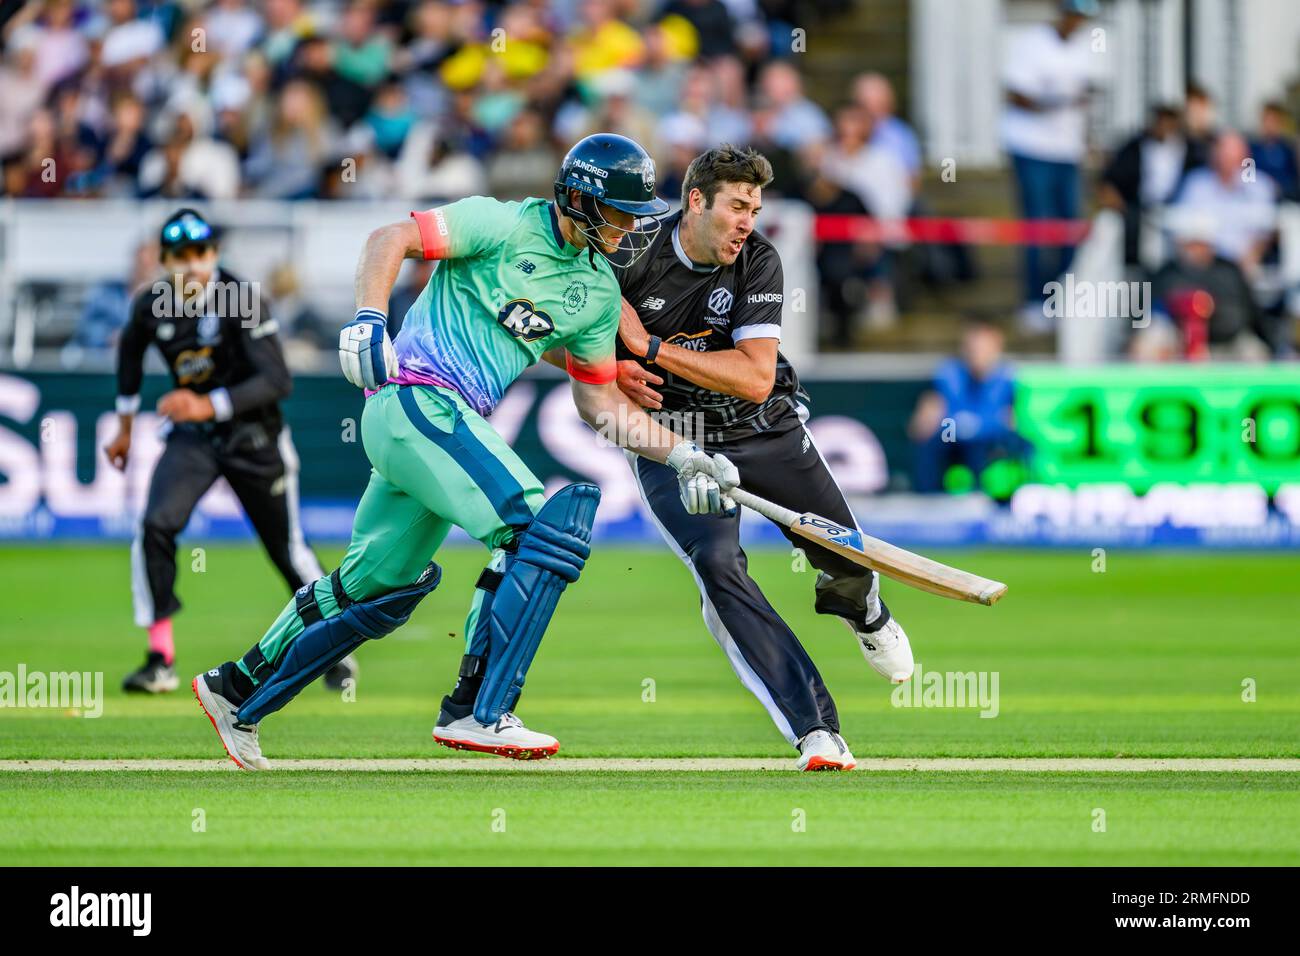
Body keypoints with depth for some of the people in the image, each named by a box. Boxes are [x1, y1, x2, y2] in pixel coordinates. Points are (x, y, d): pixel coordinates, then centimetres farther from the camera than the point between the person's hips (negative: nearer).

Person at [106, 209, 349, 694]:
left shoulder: (242, 301, -22)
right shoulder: (152, 304, -9)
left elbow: (277, 380, -28)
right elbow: (131, 346, 15)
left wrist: (210, 405, -40)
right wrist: (125, 426, 20)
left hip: (252, 435, -3)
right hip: (190, 436, 3)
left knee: (287, 548, 6)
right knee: (155, 527, -18)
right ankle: (160, 661, -12)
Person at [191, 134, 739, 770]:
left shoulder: (598, 288, 15)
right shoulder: (507, 226, -8)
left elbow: (599, 401, 19)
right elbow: (391, 239, -12)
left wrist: (682, 457, 11)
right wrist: (368, 319, -26)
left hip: (455, 425, 9)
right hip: (417, 399, -9)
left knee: (379, 585, 16)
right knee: (537, 526, -21)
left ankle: (238, 692, 31)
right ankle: (477, 713, -21)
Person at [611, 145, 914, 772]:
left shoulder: (758, 262, -13)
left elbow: (756, 378, -23)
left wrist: (650, 347, -27)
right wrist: (612, 372, -19)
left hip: (764, 431, 2)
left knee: (847, 558, -1)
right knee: (717, 564, -25)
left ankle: (858, 608, 43)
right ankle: (815, 732, -26)